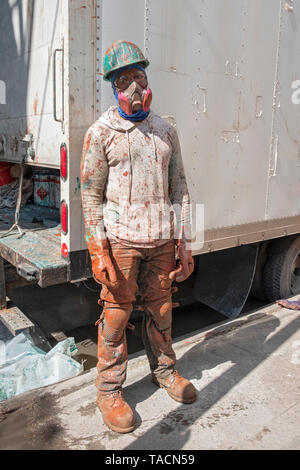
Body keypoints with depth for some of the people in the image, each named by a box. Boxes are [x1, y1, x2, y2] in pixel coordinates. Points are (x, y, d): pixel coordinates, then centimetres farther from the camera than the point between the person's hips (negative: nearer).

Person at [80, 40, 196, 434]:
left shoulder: (166, 132, 11)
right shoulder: (101, 133, -1)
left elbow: (179, 190, 11)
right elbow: (91, 195, -3)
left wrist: (184, 245, 8)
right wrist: (99, 252, -10)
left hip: (161, 241, 4)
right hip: (121, 240, -3)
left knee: (160, 308, 14)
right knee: (116, 312, 3)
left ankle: (164, 370, 36)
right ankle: (109, 390, 21)